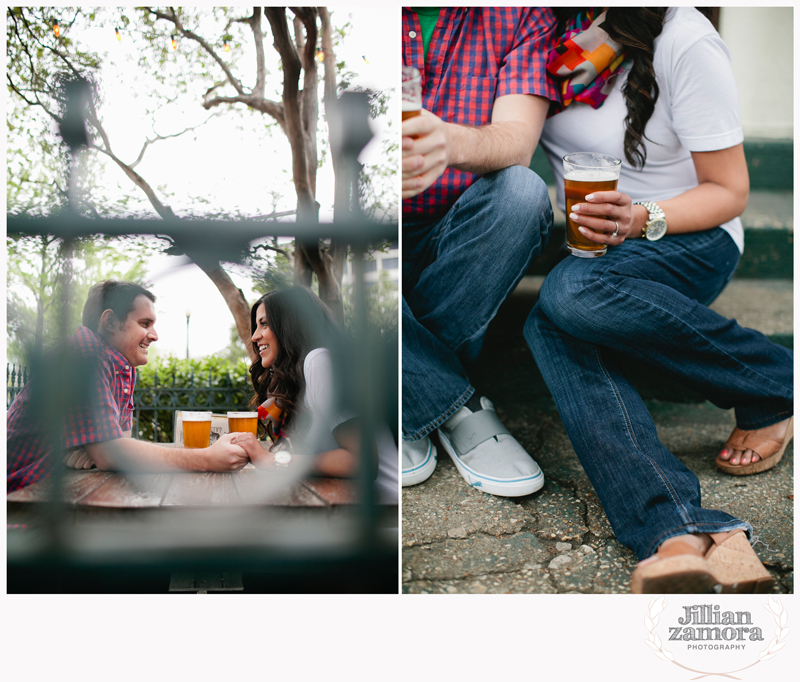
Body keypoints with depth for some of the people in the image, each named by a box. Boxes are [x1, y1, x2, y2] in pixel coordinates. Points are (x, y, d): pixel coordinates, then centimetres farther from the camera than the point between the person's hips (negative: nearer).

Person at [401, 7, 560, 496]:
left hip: (460, 246, 0)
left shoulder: (524, 14, -1)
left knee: (523, 191, -31)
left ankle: (408, 409, -20)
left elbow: (517, 141, -17)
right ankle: (456, 406, -23)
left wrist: (450, 142, -41)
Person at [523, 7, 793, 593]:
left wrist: (643, 220, -27)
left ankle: (782, 387, -17)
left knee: (573, 293, -37)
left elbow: (729, 191, -9)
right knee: (549, 326, -32)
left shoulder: (684, 42, -13)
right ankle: (686, 532, -48)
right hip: (591, 250, 5)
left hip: (690, 240, -4)